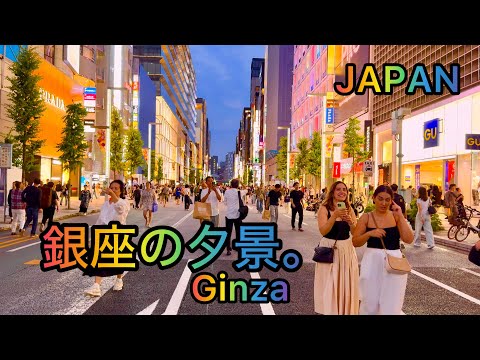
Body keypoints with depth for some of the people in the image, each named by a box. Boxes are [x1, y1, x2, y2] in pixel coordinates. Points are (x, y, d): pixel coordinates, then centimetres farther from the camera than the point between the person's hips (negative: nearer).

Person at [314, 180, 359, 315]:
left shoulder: (349, 209, 4)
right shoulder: (324, 208, -9)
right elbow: (323, 231, -20)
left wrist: (350, 221, -22)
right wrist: (335, 215, -30)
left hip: (347, 248, 4)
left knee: (346, 283, 12)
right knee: (329, 285, 2)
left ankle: (346, 310, 31)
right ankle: (330, 310, 21)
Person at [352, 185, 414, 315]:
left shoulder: (396, 216, 2)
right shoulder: (366, 217, -1)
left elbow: (409, 239, -8)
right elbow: (355, 242, -3)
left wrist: (400, 217, -12)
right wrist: (370, 233, -20)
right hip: (373, 261, -1)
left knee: (391, 304, 6)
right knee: (370, 302, 7)